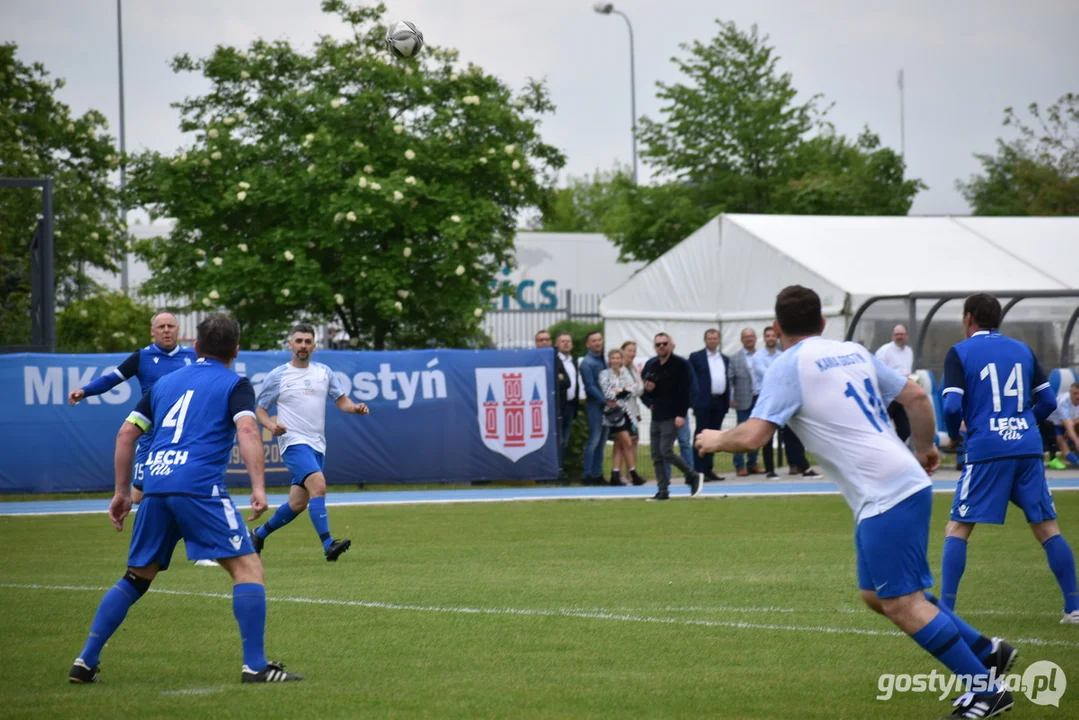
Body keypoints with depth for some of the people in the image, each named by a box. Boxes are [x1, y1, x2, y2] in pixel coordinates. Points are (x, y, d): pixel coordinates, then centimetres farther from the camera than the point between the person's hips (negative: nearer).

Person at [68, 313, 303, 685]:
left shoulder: (166, 382, 25)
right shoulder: (234, 384, 9)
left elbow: (126, 434, 22)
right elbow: (246, 430, -10)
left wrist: (121, 492, 27)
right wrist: (258, 486, -17)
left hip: (155, 485, 6)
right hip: (200, 486, -5)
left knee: (136, 577, 19)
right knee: (247, 568, -2)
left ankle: (85, 662, 15)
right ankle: (255, 666, -11)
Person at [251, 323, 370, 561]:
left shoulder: (324, 372, 11)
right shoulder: (277, 376, 1)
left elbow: (341, 401, 11)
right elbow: (260, 409, 6)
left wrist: (355, 407, -12)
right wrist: (271, 425, -16)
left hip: (317, 445, 5)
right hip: (294, 442, -5)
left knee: (297, 504, 10)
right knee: (318, 485, -27)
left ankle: (260, 534, 32)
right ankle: (328, 544, -30)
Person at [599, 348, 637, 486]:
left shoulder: (625, 373, 13)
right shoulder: (605, 374, -2)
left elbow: (633, 388, 2)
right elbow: (607, 392, -12)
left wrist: (620, 390, -11)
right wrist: (624, 390, -7)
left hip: (625, 411, 6)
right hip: (614, 412, -6)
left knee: (619, 444, 6)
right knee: (627, 444, -10)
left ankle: (615, 474, 8)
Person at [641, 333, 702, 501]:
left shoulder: (680, 365, -8)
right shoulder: (650, 365, 11)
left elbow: (684, 391, -13)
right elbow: (642, 387, 20)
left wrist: (681, 415, -20)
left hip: (672, 416, -7)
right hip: (656, 416, 7)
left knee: (666, 451, -15)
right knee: (656, 456, 4)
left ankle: (693, 476, 3)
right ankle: (663, 491, 9)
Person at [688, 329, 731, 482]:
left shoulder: (725, 359, 16)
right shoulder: (696, 357, 1)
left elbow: (728, 380, 17)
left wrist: (728, 400, 9)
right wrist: (693, 400, -9)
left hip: (720, 402, 5)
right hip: (704, 402, -5)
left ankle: (708, 469, 13)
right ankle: (698, 471, -7)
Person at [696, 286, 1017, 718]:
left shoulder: (789, 366, -5)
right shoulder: (853, 352, 16)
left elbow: (753, 437, -12)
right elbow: (916, 397, 18)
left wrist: (717, 440, 8)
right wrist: (924, 449, 33)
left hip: (886, 495, -9)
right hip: (903, 481, 9)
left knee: (900, 602, -6)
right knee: (877, 596, 17)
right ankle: (987, 653, 19)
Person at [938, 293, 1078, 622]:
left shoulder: (960, 353, 2)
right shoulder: (1022, 350, 15)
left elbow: (952, 406, -8)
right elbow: (1048, 400, 13)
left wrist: (953, 435, 12)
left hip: (986, 450, -4)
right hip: (1028, 448, 4)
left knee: (957, 529, 2)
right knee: (1047, 527, 10)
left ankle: (945, 608, -7)